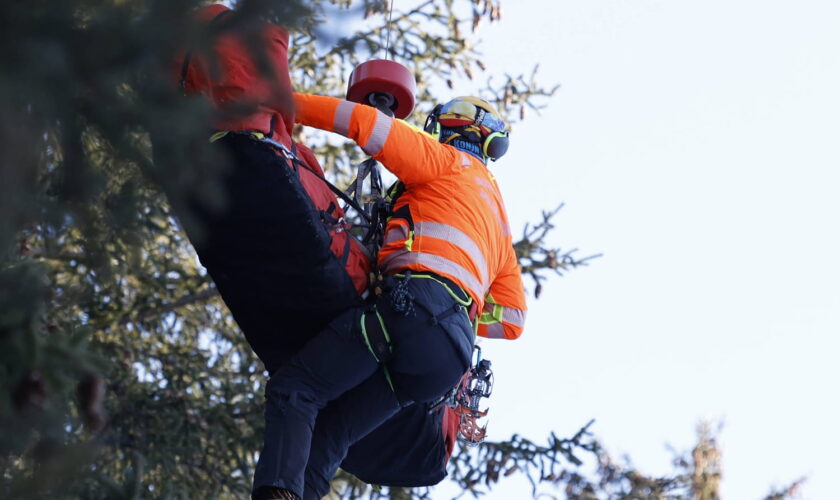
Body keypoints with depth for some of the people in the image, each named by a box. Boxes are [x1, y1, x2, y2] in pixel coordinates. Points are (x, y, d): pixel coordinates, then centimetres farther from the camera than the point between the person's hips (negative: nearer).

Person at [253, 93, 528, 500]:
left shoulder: (450, 162, 17)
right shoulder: (500, 224, 38)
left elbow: (366, 123, 6)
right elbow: (513, 320, 31)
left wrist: (284, 102, 12)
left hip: (416, 298, -7)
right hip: (452, 351, 7)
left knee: (293, 390, -10)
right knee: (329, 437, 4)